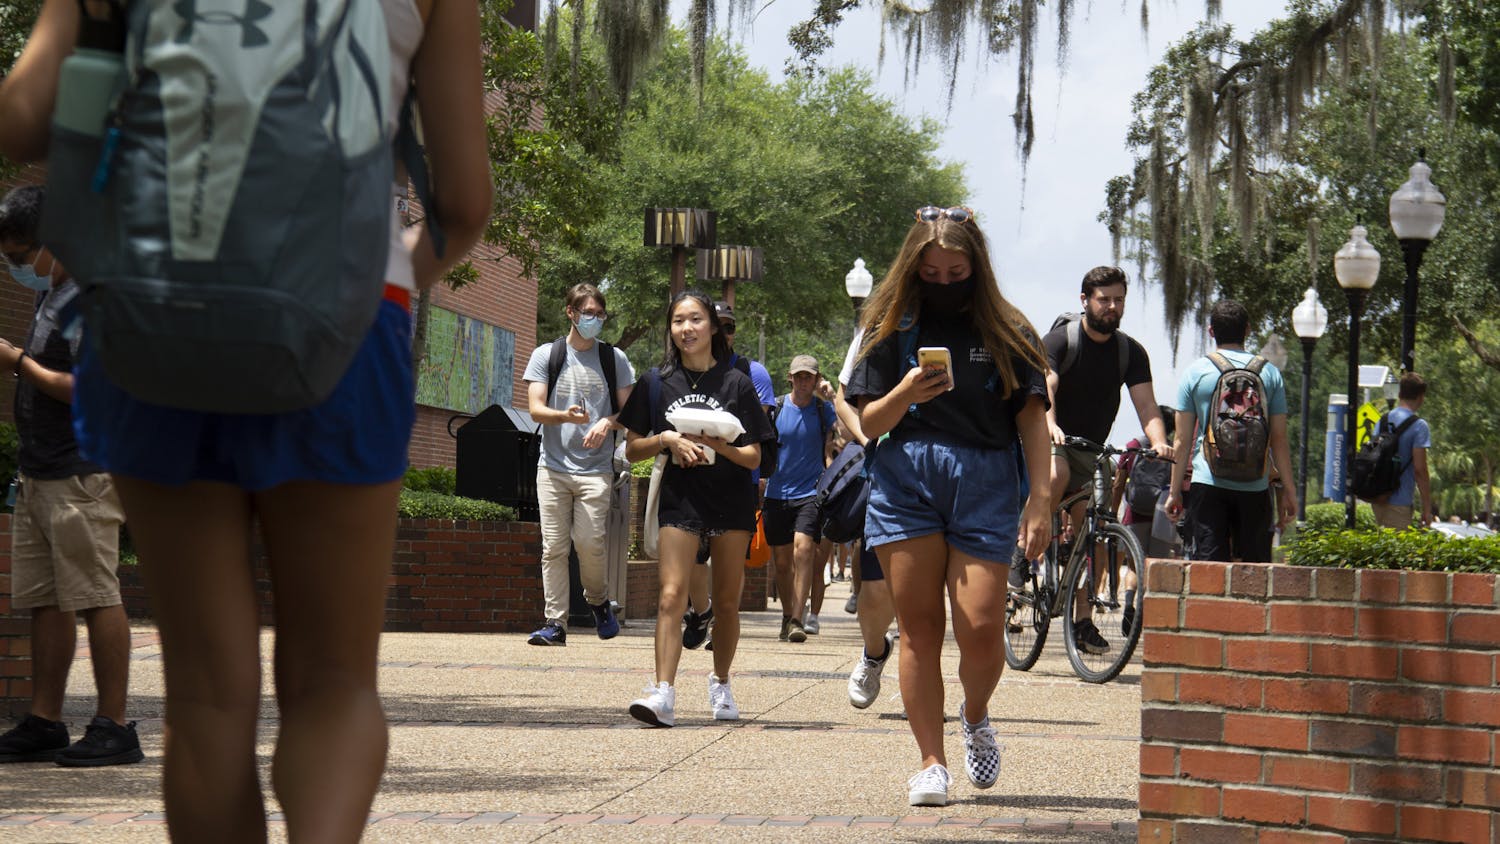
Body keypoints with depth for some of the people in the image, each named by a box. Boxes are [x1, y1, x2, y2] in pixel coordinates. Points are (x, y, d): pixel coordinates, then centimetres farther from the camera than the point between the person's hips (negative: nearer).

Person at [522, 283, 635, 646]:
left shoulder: (614, 358, 10)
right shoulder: (546, 355, 8)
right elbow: (535, 409, 2)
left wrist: (608, 422, -10)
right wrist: (567, 416, -19)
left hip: (596, 468, 0)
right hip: (554, 465, 0)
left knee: (589, 541, -10)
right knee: (554, 547, -4)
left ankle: (598, 600, 17)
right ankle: (555, 621, -2)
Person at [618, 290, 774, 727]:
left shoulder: (736, 383, 3)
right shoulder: (657, 382, 6)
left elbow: (753, 458, 2)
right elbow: (632, 449, 8)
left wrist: (718, 445, -16)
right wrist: (668, 438, -10)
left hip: (731, 500, 1)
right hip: (679, 499, 0)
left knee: (727, 601, 7)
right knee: (671, 595, -16)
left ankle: (721, 684, 26)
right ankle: (663, 692, -24)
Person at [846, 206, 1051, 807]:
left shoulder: (1006, 332, 6)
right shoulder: (894, 329, 9)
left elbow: (1032, 420, 5)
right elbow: (868, 424, 8)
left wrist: (1039, 500, -3)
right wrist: (905, 395, -13)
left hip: (985, 483, -1)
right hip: (905, 480, 1)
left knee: (980, 629, -10)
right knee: (919, 629, -1)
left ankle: (975, 716, 22)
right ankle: (931, 764, 7)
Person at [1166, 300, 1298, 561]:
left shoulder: (1196, 372, 1)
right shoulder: (1269, 373, 5)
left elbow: (1183, 440, 0)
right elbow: (1279, 439, 3)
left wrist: (1175, 491, 7)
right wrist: (1287, 490, 9)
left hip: (1207, 483, -1)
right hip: (1255, 486, 1)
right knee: (1257, 567, 8)